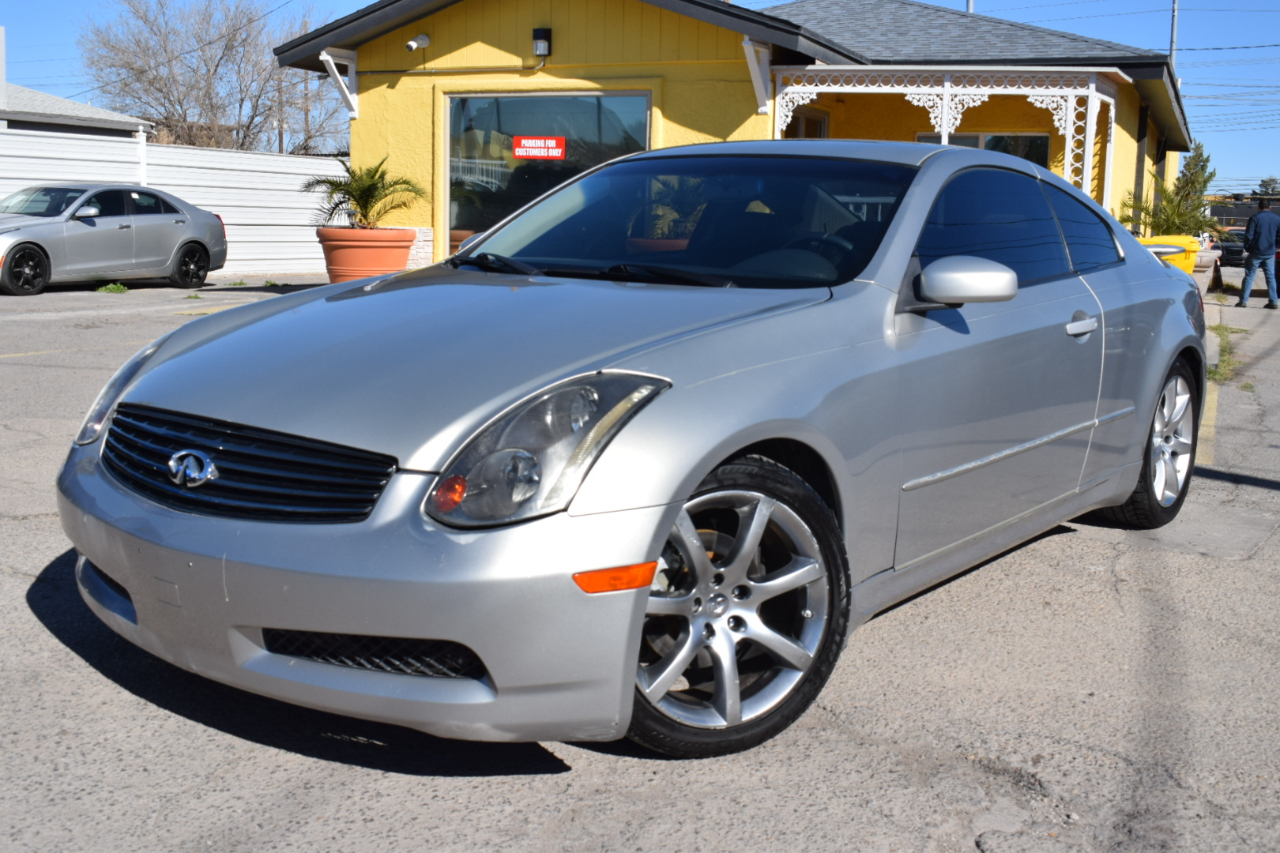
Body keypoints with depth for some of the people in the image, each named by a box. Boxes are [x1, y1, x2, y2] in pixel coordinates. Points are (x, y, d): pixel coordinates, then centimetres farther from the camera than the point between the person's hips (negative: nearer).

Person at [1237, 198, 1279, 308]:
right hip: (1270, 253, 3)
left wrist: (1247, 248, 2)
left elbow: (1248, 235, -12)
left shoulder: (1255, 218, -8)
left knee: (1249, 276, 2)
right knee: (1271, 277, 9)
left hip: (1256, 252, -3)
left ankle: (1243, 301, 0)